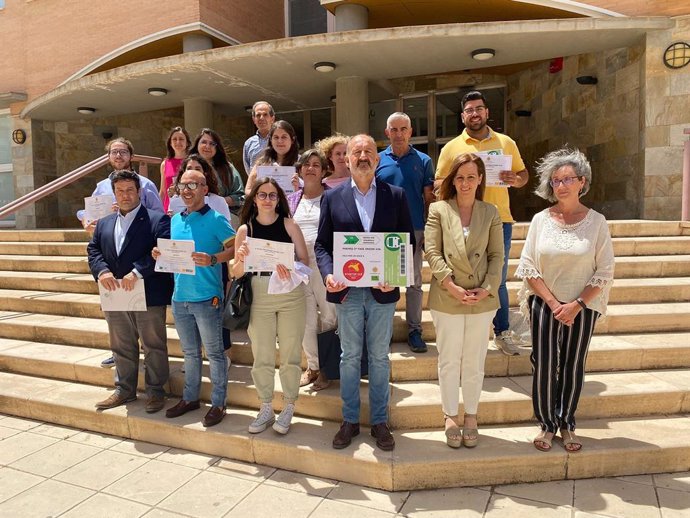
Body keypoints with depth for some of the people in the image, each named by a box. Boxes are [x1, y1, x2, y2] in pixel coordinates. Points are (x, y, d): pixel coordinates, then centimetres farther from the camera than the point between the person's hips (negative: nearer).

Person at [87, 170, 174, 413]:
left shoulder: (157, 219, -6)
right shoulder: (103, 223, 16)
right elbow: (93, 250, 10)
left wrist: (137, 272, -24)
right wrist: (102, 271, -10)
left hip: (149, 296, -6)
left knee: (153, 346, 6)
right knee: (121, 347, 17)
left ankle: (155, 390, 19)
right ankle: (124, 389, 32)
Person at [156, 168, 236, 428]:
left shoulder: (215, 219, -8)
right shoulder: (175, 220, 11)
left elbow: (235, 248, -13)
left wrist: (212, 259, -27)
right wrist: (161, 254, -1)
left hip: (207, 297, -6)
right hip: (180, 297, 6)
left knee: (214, 353, 5)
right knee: (190, 352, 18)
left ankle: (218, 403, 17)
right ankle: (190, 398, 32)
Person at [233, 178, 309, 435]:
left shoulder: (289, 224, 2)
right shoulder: (245, 229, 5)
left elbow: (305, 259, -1)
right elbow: (236, 272, 5)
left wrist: (291, 269, -21)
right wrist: (242, 259, -17)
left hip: (291, 295, -1)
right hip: (259, 297, 1)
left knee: (290, 355, 7)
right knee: (261, 356, 9)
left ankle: (288, 410, 22)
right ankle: (266, 409, 26)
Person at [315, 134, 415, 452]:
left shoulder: (396, 196, 3)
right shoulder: (332, 197, 4)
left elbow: (408, 241, 3)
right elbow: (322, 244, 4)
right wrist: (328, 274, -14)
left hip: (382, 290, 0)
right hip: (346, 291, 0)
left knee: (379, 357, 11)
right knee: (349, 357, 12)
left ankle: (379, 422, 27)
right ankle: (350, 420, 27)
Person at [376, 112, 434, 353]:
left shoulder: (423, 161, 4)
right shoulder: (377, 160, 5)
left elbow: (429, 199, 4)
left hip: (414, 230, 0)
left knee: (414, 283, 6)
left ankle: (414, 331, 16)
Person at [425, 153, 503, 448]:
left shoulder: (490, 213, 6)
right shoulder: (438, 210, 0)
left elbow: (497, 255, 4)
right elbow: (432, 252, -6)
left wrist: (487, 288, -10)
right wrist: (451, 286, -15)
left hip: (482, 300, 2)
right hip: (447, 299, -1)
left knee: (474, 362, 13)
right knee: (449, 361, 10)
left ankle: (471, 416, 30)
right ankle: (450, 416, 28)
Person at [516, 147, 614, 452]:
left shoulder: (596, 221, -3)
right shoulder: (541, 219, -2)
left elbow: (605, 272, -3)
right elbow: (528, 267, -4)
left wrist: (576, 305, -12)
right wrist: (553, 303, -11)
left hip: (582, 309, 0)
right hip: (545, 307, 0)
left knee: (573, 367, 10)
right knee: (544, 366, 3)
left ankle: (566, 424, 29)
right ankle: (546, 424, 21)